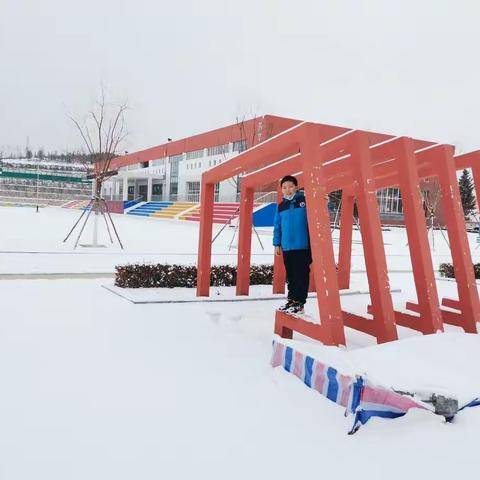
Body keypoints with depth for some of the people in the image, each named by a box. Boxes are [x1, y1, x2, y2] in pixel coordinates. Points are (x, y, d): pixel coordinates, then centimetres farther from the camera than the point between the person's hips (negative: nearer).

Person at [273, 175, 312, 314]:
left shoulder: (305, 201, -3)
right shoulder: (280, 206, 10)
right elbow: (277, 226, 13)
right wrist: (277, 244, 11)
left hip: (303, 246, -4)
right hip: (287, 247, 5)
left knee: (301, 275, 1)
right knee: (290, 276, 13)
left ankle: (299, 303, 8)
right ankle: (291, 300, 24)